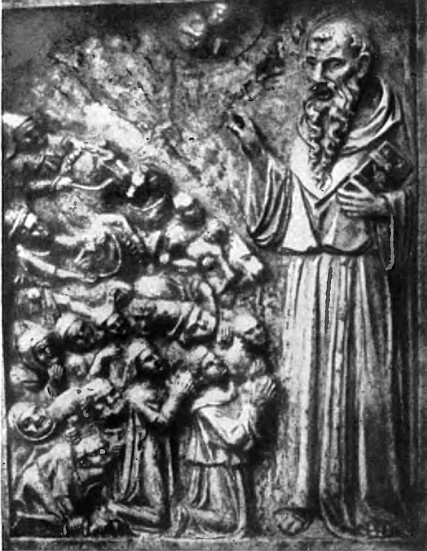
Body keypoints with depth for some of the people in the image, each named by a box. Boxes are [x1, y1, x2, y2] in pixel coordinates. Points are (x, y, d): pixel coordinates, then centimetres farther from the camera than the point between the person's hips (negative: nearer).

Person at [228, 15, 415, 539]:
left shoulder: (382, 123, -2)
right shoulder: (308, 125, 7)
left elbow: (406, 191, 5)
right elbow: (288, 196, 9)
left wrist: (379, 206, -14)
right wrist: (257, 152, 1)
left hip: (359, 272, -2)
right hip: (308, 270, 3)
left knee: (361, 381, 3)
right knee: (305, 379, 6)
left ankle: (366, 500, 20)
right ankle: (301, 494, 20)